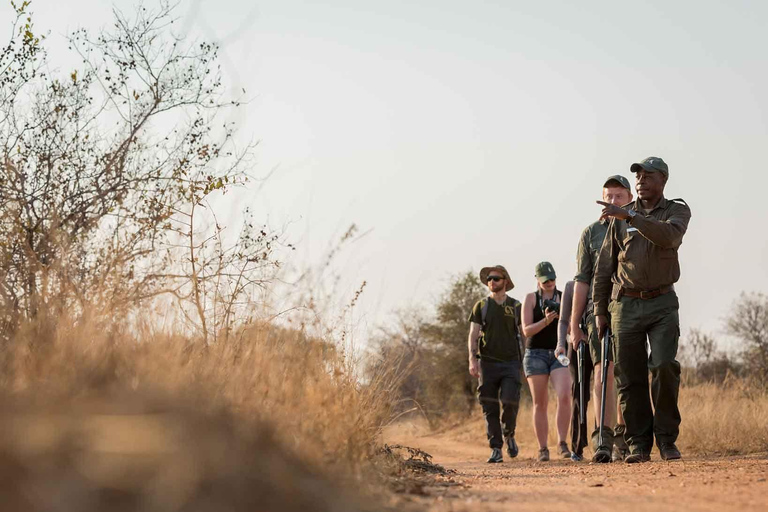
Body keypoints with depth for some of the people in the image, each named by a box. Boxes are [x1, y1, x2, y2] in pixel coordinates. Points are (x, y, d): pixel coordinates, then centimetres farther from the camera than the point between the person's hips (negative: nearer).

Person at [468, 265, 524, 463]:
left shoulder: (515, 306, 10)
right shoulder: (481, 306, 9)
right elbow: (473, 335, 4)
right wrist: (472, 359, -10)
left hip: (510, 362, -1)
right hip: (487, 363, 1)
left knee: (510, 401, -13)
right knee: (490, 408, -2)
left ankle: (509, 435, 15)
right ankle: (496, 449, 3)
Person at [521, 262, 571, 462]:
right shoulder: (531, 298, 4)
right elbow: (526, 330, -4)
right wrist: (545, 321, -20)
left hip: (559, 353, 1)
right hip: (536, 353, -1)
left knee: (564, 396, -18)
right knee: (540, 403, -1)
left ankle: (562, 443, -13)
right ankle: (542, 449, 2)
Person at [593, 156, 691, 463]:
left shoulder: (677, 211, 3)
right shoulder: (620, 217, 9)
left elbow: (668, 236, -22)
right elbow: (604, 265, 10)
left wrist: (629, 216, -27)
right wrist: (599, 310, 6)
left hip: (662, 303, -2)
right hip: (626, 303, 2)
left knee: (664, 367, -17)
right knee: (630, 377, -1)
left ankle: (667, 440, -7)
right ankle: (638, 445, 4)